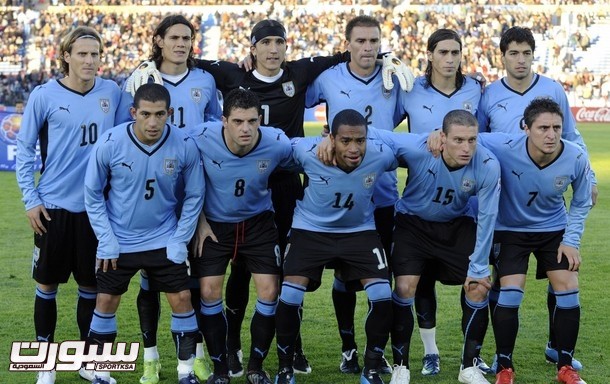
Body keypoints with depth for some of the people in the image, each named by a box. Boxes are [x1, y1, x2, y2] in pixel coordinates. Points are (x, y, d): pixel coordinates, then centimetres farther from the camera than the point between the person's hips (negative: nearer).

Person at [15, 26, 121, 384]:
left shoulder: (112, 92, 0)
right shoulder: (45, 95, -6)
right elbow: (24, 149, 0)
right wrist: (30, 200, -4)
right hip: (54, 206, -2)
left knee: (92, 285, 10)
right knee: (47, 284, 6)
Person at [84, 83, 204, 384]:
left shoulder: (185, 146, -16)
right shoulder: (110, 144, -18)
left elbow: (193, 197, -2)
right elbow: (93, 195, -5)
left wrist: (180, 241, -6)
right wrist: (106, 240, -8)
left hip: (164, 242, 1)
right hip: (118, 243, 0)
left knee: (182, 300, -1)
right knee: (106, 303, 4)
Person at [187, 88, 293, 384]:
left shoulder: (278, 144, -24)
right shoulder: (201, 138, -24)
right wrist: (200, 221, -4)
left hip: (258, 222, 0)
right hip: (213, 223, 0)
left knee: (269, 292, -7)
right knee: (209, 292, -6)